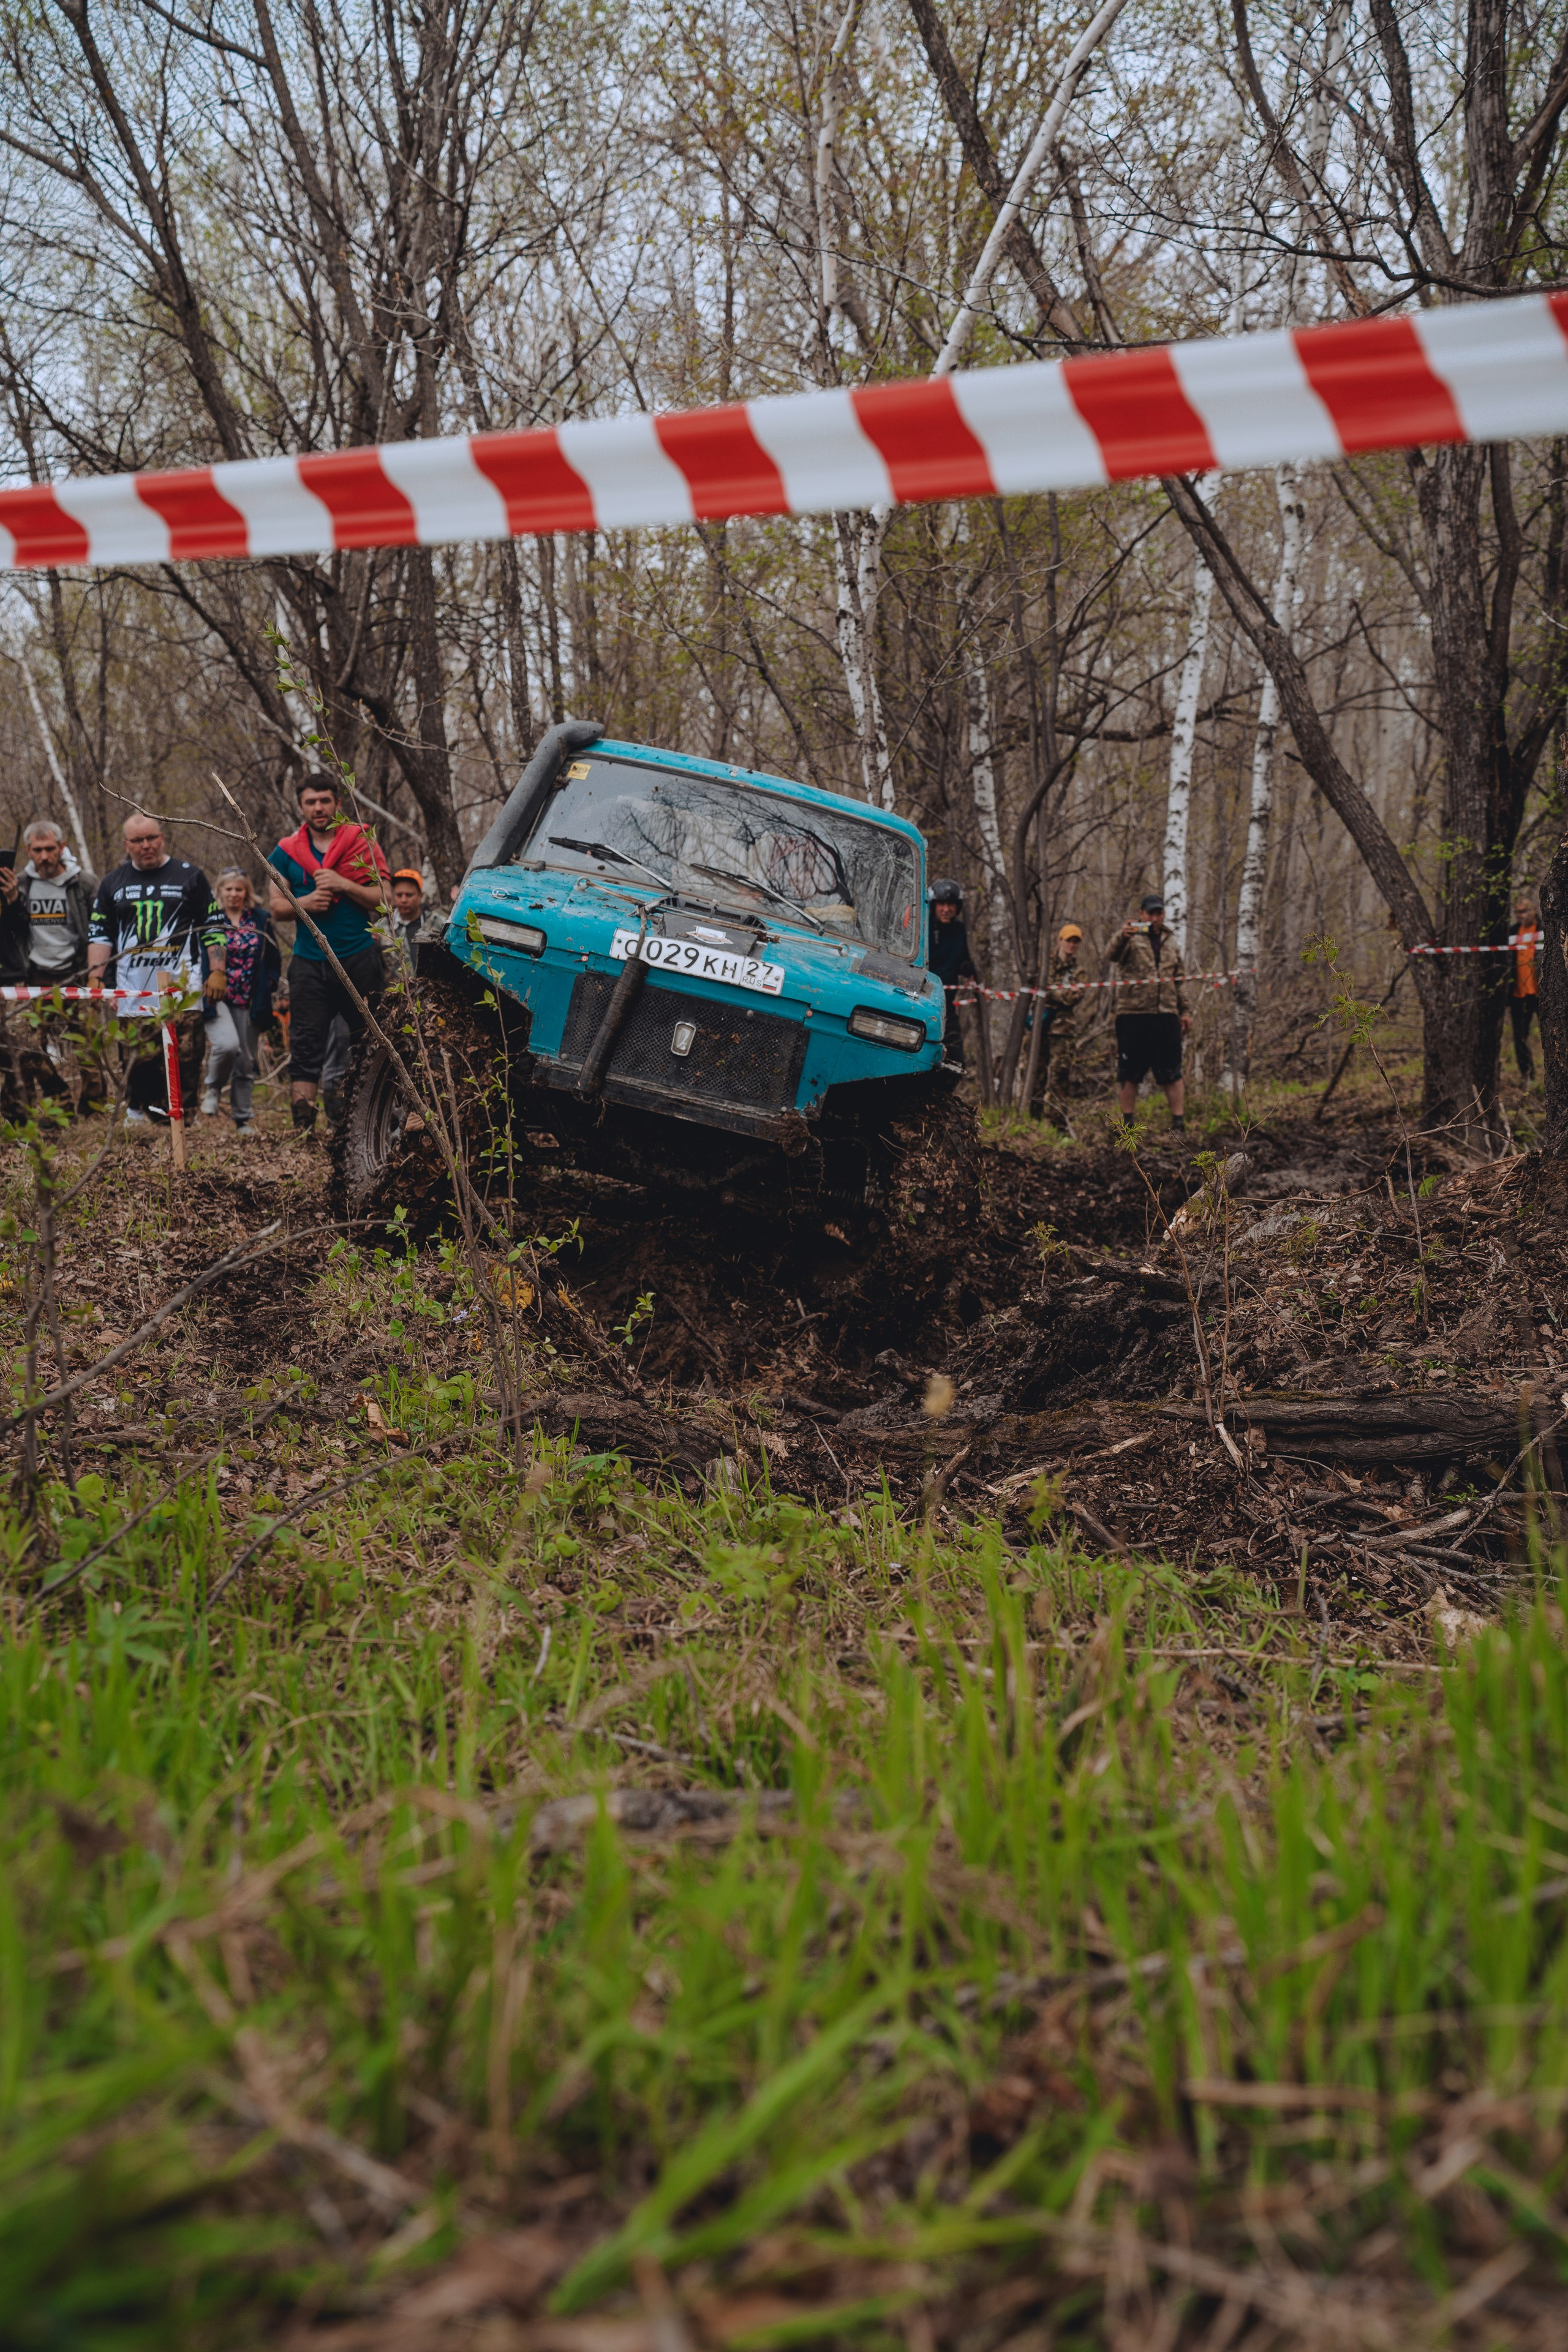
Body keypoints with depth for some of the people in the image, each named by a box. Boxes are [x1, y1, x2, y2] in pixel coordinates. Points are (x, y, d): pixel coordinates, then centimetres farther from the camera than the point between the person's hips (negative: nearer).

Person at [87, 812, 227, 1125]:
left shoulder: (189, 876, 9)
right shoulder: (113, 882, 15)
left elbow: (214, 926, 9)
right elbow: (99, 934, 17)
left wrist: (217, 971, 1)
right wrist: (95, 978, 6)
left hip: (183, 989, -2)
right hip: (133, 992, 2)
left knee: (186, 1059, -7)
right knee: (140, 1060, -4)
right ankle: (138, 1117, 3)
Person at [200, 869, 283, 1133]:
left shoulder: (261, 921, 8)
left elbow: (275, 958, 14)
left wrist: (269, 988, 3)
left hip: (249, 1002, 3)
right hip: (217, 999, -3)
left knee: (246, 1062, 7)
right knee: (227, 1045, -27)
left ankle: (243, 1119, 18)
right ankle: (213, 1089, 3)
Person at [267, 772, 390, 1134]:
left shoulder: (361, 843, 3)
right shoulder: (287, 852, 11)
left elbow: (385, 899, -1)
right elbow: (276, 907, 13)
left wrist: (343, 885, -14)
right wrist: (304, 903, -8)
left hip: (359, 958, -2)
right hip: (309, 963, 2)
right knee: (305, 1044, -3)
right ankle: (302, 1124, -5)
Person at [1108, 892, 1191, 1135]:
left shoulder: (1171, 944, 19)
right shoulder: (1131, 939, 4)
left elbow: (1180, 981, 24)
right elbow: (1114, 954, -19)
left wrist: (1185, 1010, 15)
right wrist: (1123, 936, -41)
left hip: (1166, 1015, 3)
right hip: (1132, 1014, -3)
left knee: (1172, 1073, 1)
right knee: (1129, 1073, 1)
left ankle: (1179, 1124, 3)